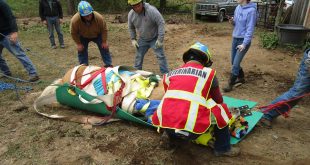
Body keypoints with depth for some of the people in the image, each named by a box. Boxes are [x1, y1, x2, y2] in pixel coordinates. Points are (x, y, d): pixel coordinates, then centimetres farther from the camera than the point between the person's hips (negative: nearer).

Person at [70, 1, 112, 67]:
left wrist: (104, 41, -16)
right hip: (83, 37, 0)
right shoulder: (75, 20, -36)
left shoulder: (99, 17, -36)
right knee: (81, 50, 0)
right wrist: (78, 43, -15)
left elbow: (104, 30, -20)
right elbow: (73, 33, -18)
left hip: (97, 35, 0)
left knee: (104, 48, -2)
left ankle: (109, 65, 10)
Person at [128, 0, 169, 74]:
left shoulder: (152, 10, -29)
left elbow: (161, 23, -25)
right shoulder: (131, 14, -11)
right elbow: (131, 28, 6)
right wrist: (133, 39, -1)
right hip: (142, 39, 5)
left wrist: (160, 39, -26)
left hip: (155, 38, -4)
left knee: (160, 56, -6)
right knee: (138, 56, 9)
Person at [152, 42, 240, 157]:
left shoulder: (171, 73, 16)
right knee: (221, 109, 18)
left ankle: (170, 136, 38)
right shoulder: (209, 73, 8)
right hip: (191, 130, -4)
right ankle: (223, 148, 26)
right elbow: (218, 100, 20)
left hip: (166, 125, 4)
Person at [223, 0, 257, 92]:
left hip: (244, 40, -8)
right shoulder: (238, 7, 5)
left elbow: (250, 29, -18)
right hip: (235, 38, 8)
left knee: (236, 64, -8)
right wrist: (232, 22, -6)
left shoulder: (251, 10, -17)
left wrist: (244, 44, -22)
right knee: (234, 62, 16)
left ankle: (230, 84, 3)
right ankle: (241, 77, 36)